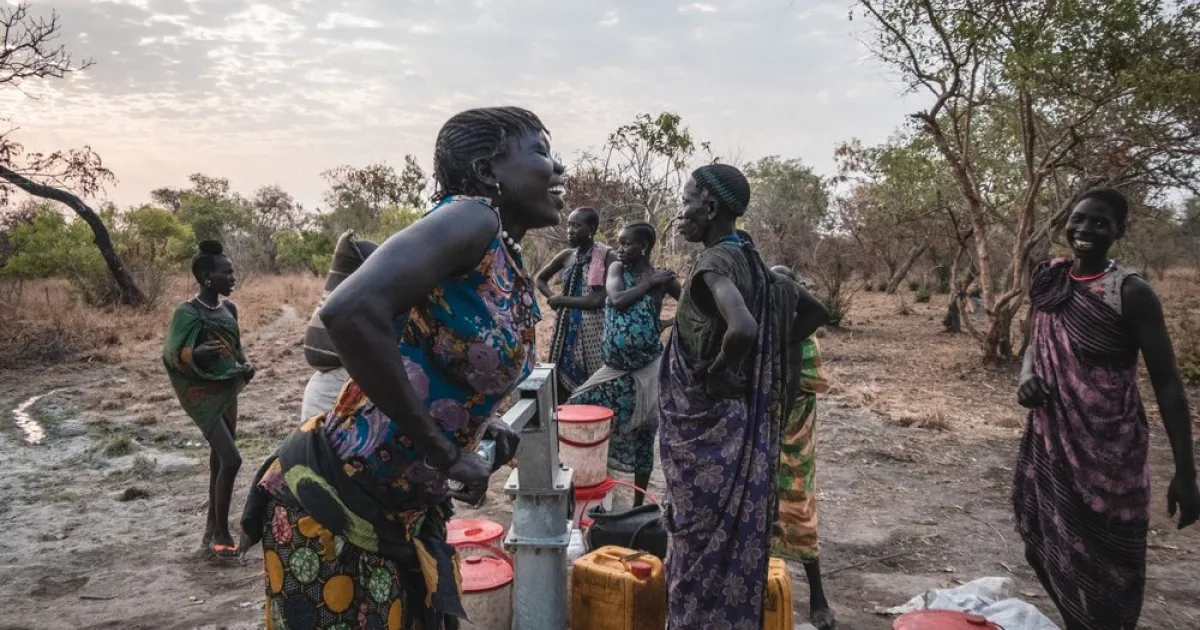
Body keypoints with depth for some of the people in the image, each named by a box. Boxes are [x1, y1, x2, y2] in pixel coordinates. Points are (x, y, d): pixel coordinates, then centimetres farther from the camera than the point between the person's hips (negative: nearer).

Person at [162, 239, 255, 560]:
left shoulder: (229, 308, 5)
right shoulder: (187, 313, -16)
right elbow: (173, 354, -17)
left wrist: (246, 363, -1)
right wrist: (197, 353, -36)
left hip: (228, 390, 7)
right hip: (204, 395, -7)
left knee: (219, 459, 12)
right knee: (231, 460, -13)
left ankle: (212, 527, 25)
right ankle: (221, 533, 1)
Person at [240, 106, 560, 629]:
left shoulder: (514, 275, 6)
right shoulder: (472, 218, -19)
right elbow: (351, 312, -35)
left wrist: (480, 424, 1)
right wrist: (443, 452, -25)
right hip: (332, 505, -8)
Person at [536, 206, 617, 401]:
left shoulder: (607, 257, -11)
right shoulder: (567, 255, 6)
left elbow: (599, 300, -19)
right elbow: (540, 279, 22)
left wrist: (561, 300, -9)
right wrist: (552, 298, 4)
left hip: (592, 330, -5)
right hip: (566, 328, 6)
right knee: (560, 381, 10)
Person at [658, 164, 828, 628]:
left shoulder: (714, 263, -17)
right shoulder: (752, 262, 8)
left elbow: (743, 329, -36)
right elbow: (815, 312, 17)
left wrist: (714, 371, -18)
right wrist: (773, 350, 12)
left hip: (707, 426, -9)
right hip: (746, 422, 9)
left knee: (704, 543, 5)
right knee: (735, 537, 19)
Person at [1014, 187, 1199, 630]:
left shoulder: (1131, 294, -13)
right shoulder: (1050, 281, 3)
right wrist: (1027, 373, -6)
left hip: (1108, 449, -6)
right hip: (1050, 440, 6)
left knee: (1104, 562, 4)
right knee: (1051, 547, 16)